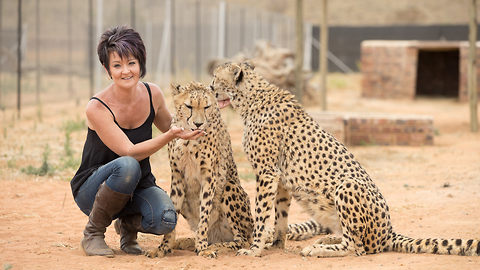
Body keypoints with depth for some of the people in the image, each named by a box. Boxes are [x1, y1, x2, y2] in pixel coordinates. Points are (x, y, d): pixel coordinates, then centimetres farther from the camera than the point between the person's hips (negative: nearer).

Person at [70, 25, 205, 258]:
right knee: (126, 166, -38)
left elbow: (170, 126, 14)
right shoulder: (97, 108, -22)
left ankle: (128, 223, 8)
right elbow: (130, 152, -26)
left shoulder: (152, 94, -6)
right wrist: (171, 135, -36)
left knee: (165, 220, -28)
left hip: (137, 186, 4)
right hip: (93, 188, -4)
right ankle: (93, 232, -14)